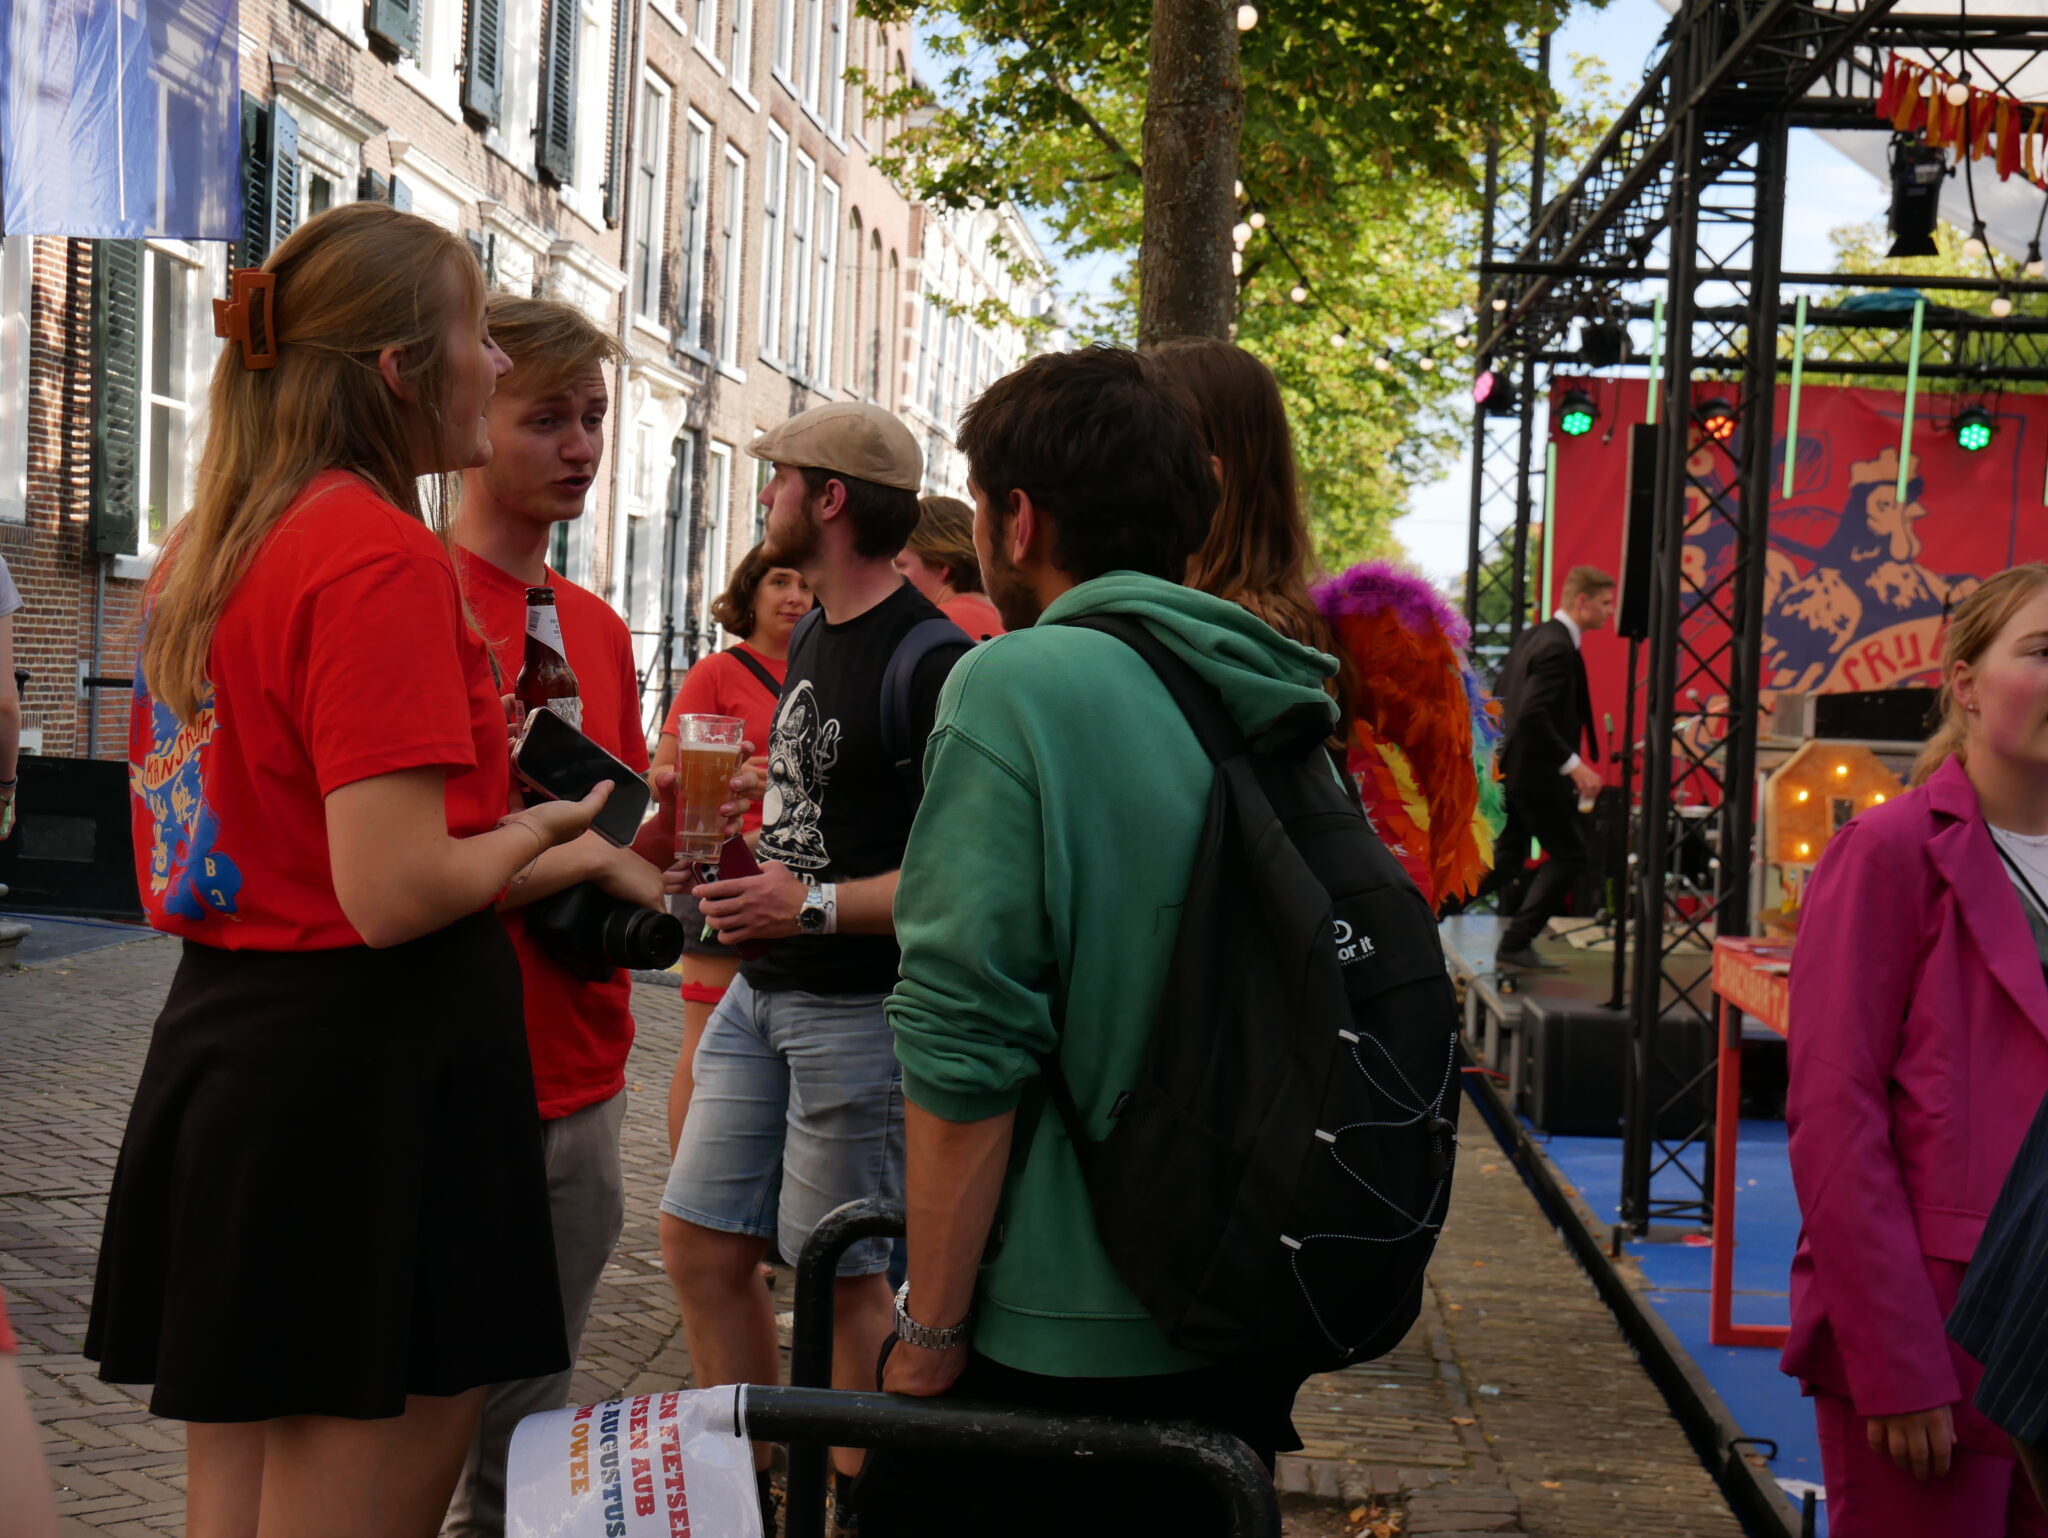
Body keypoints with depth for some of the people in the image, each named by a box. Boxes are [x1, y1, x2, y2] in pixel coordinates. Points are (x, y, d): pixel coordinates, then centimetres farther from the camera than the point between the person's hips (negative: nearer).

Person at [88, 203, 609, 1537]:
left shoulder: (205, 549, 11)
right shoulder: (383, 558, -16)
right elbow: (395, 893, -22)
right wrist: (537, 833, -4)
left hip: (217, 1040, 9)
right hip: (371, 1076, -9)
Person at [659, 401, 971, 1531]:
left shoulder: (934, 662, -16)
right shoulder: (810, 642, 14)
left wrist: (813, 906, -22)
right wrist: (742, 852, 8)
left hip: (861, 1005, -9)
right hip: (764, 991, 9)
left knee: (843, 1276, -1)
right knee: (701, 1242, 11)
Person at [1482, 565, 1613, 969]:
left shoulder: (1533, 636, 12)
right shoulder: (1558, 648, -19)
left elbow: (1505, 701, 19)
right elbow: (1533, 715, -28)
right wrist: (1573, 765, -27)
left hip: (1511, 767, 10)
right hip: (1538, 772, -10)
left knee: (1507, 860, 16)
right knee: (1569, 855, 1)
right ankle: (1516, 943, 0)